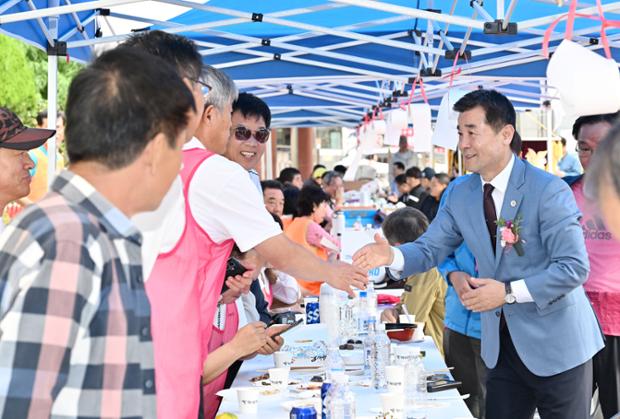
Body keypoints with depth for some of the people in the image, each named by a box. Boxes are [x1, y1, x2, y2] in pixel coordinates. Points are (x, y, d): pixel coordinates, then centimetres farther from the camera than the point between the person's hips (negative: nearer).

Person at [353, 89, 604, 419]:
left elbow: (574, 268, -19)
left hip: (556, 345, -5)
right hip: (502, 345, 5)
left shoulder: (548, 191, -17)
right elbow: (429, 249, 4)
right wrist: (391, 255, -18)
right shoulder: (460, 196, 2)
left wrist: (509, 292, -24)